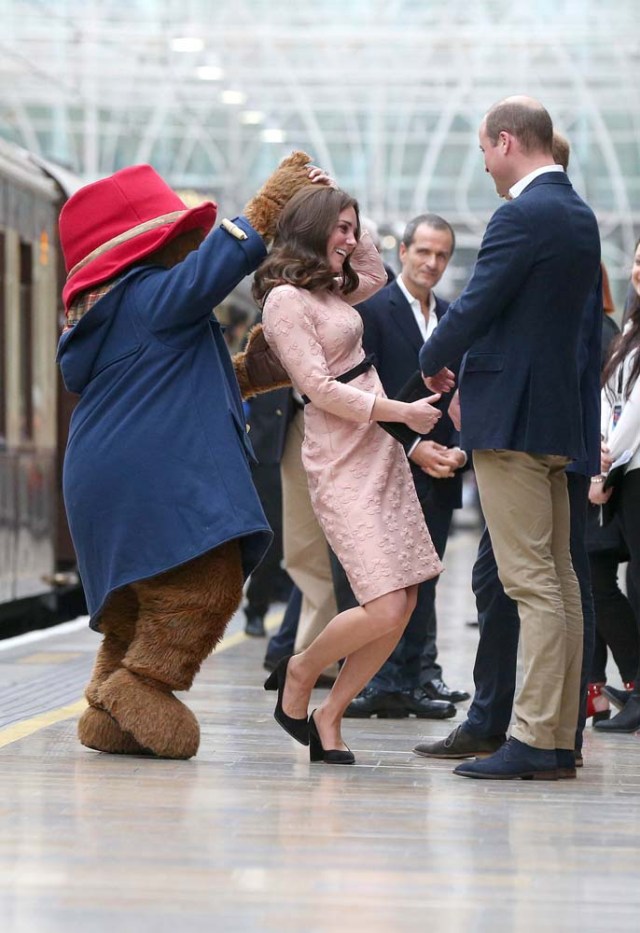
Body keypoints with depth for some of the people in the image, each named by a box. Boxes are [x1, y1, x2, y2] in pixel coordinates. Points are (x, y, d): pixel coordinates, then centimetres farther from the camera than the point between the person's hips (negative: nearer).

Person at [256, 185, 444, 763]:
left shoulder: (330, 290, 15)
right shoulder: (286, 300, -10)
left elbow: (376, 277, 36)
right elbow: (321, 389, -15)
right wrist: (403, 411, -11)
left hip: (381, 453, 9)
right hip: (341, 464, -9)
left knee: (405, 604, 2)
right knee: (384, 609, -16)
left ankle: (329, 717, 11)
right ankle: (299, 673, 10)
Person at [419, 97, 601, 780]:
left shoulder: (523, 215, -14)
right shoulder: (579, 215, 15)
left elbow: (476, 305, -16)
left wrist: (433, 361, 4)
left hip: (511, 416, -9)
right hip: (558, 412, 9)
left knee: (531, 582, -10)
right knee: (558, 579, 10)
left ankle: (534, 741, -10)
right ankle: (560, 736, 13)